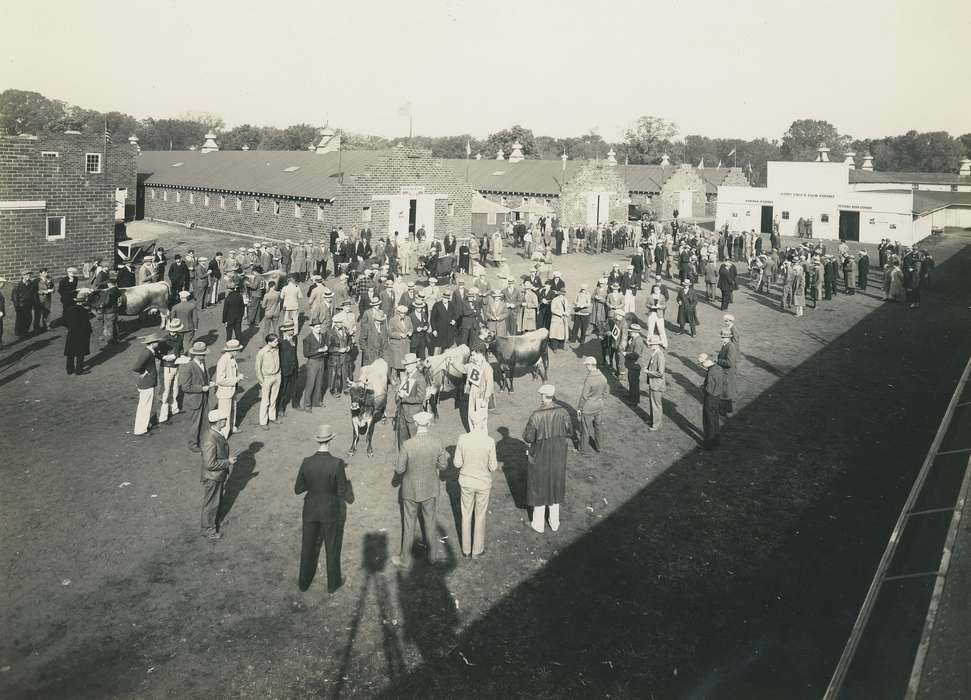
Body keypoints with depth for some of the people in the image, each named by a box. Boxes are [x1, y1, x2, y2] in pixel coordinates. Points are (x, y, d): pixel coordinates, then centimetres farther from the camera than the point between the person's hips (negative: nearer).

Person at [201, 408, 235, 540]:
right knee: (211, 504, 11)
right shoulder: (210, 440, -33)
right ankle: (208, 529, 29)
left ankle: (214, 522, 44)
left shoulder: (219, 434, -3)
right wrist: (228, 462, -22)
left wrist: (225, 471, 17)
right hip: (212, 478, -9)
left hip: (219, 476, 9)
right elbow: (210, 464, -30)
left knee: (217, 502, 25)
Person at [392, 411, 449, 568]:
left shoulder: (407, 445, -24)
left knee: (408, 525, 14)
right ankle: (433, 555, 36)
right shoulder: (437, 443, -16)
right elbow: (442, 466, -5)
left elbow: (399, 470, -16)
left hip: (411, 490, -2)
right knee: (431, 522, 21)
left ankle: (405, 559, 28)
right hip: (431, 490, 2)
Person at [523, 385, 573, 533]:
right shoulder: (562, 412, -13)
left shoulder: (536, 416, -25)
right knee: (555, 487, 21)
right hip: (558, 457, 4)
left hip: (540, 457, -3)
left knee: (539, 488, 15)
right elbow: (570, 433, -2)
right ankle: (554, 522, 33)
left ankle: (539, 524, 27)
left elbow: (528, 438, -17)